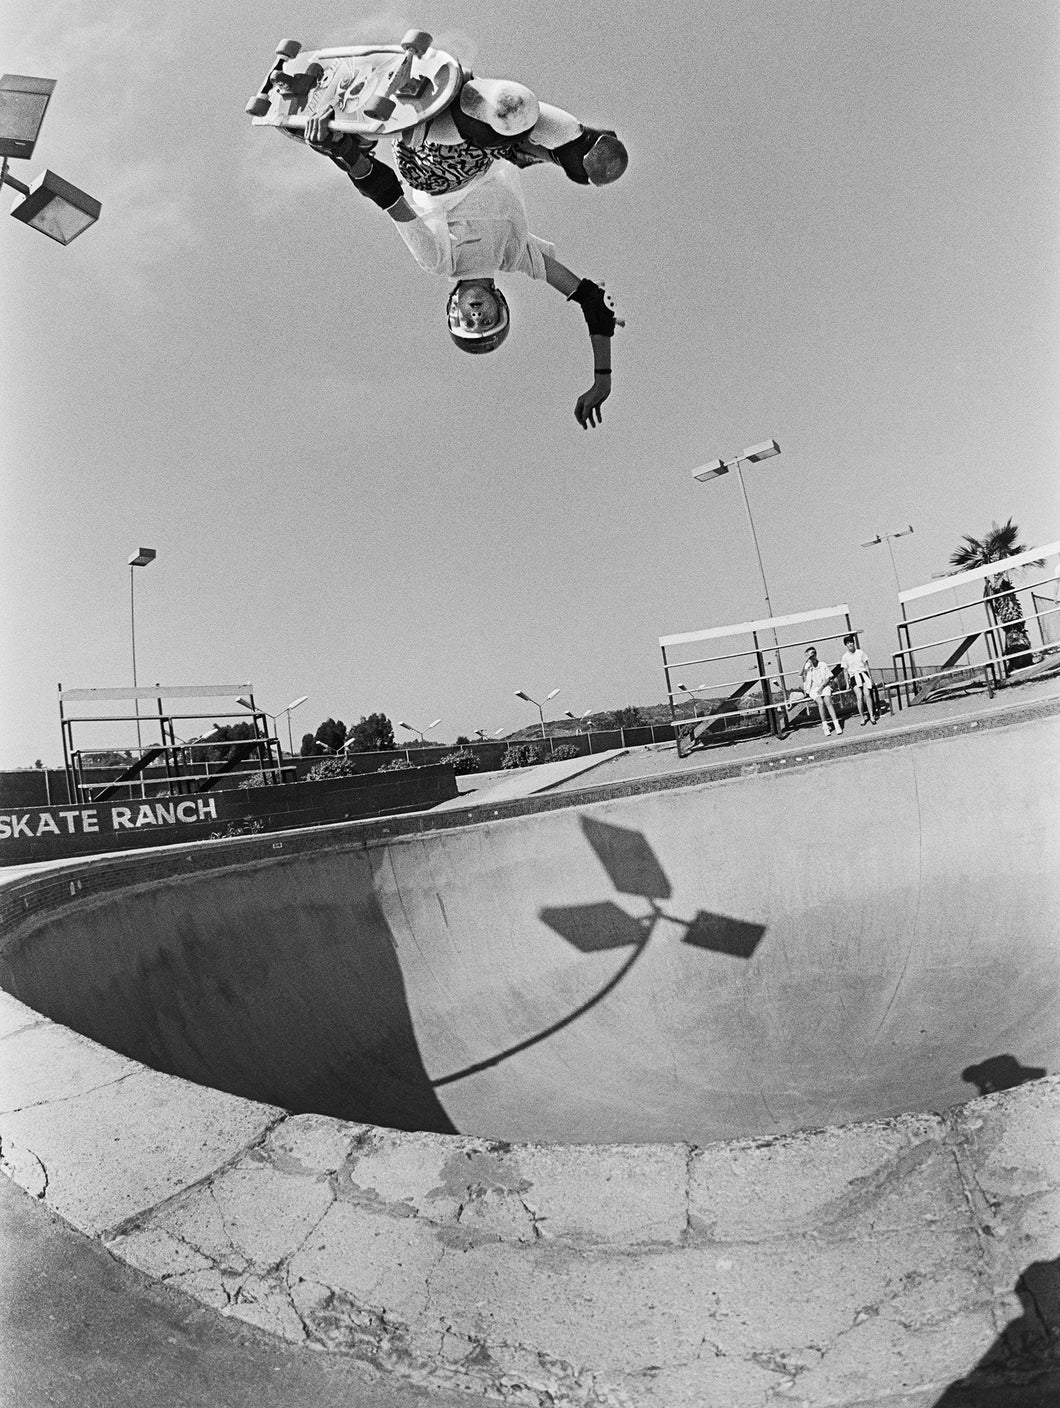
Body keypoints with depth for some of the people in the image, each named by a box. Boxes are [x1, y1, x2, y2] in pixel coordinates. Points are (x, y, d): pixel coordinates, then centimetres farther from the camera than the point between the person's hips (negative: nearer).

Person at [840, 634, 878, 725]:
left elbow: (866, 665, 11)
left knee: (867, 694, -19)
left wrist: (870, 677, 7)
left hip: (864, 674, 1)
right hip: (854, 677, -1)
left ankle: (871, 716, -14)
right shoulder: (845, 657, 4)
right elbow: (845, 671, 9)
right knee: (859, 696, -18)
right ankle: (863, 717, -9)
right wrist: (847, 683, 5)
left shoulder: (860, 652, 6)